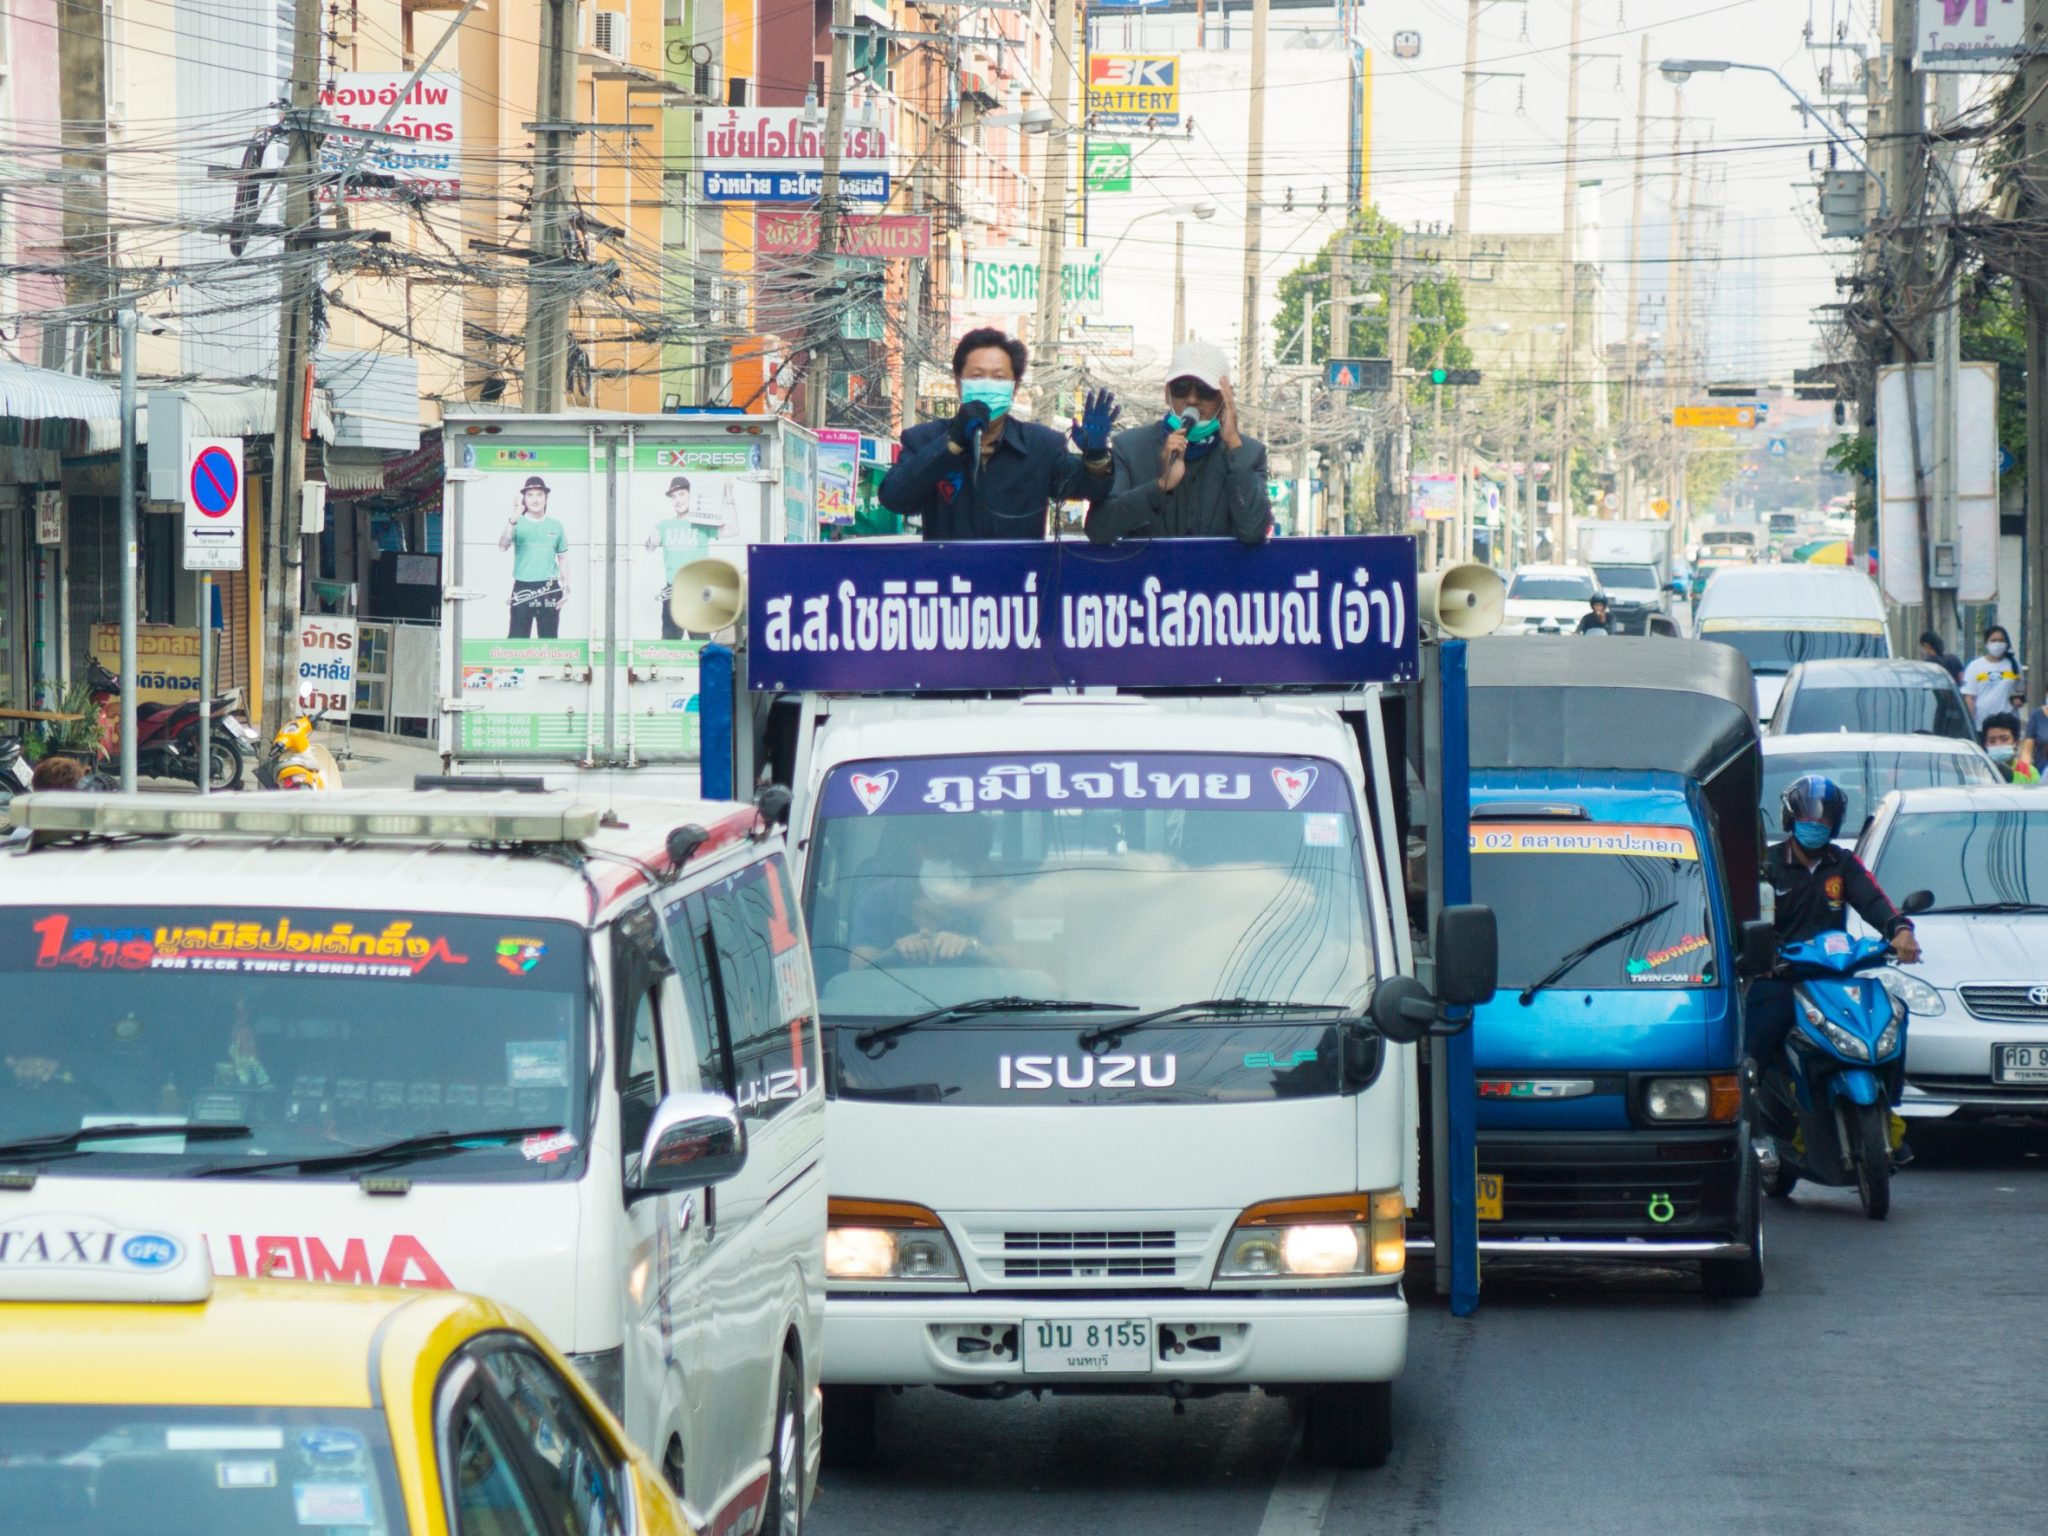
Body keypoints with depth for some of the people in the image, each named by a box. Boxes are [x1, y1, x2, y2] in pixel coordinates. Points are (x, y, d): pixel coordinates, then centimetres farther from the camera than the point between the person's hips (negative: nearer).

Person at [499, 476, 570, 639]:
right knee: (517, 638, -4)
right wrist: (512, 521, -30)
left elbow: (563, 558, 14)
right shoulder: (518, 524, 1)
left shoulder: (555, 525, 9)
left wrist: (566, 587, 7)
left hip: (549, 589, 2)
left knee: (549, 639, 6)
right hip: (523, 588, -2)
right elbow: (503, 545, -16)